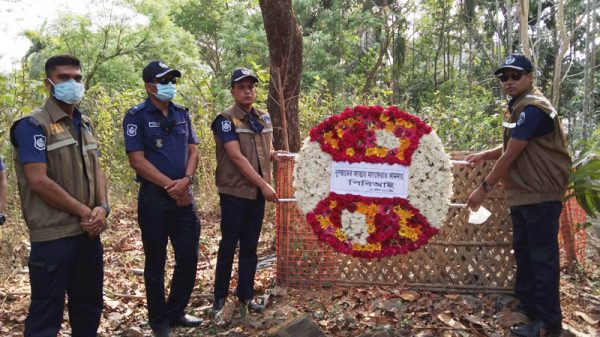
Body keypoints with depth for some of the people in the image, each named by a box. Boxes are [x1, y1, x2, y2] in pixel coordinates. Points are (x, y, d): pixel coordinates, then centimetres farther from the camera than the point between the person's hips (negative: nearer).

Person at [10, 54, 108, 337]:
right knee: (47, 313, 3)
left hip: (88, 232, 7)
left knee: (89, 306, 17)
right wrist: (83, 211, -13)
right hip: (53, 236, -7)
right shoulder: (33, 125, -9)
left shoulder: (84, 124, 14)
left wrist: (102, 208, -5)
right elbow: (38, 181, -18)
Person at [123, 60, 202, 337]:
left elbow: (193, 150, 8)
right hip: (154, 197, -5)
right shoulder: (137, 116, -7)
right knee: (156, 262, 6)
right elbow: (137, 160, -13)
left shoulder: (182, 113, 10)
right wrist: (170, 185, -14)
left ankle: (176, 312, 29)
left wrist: (186, 181, -10)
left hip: (184, 196, 5)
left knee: (189, 258, 10)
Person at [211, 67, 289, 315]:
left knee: (250, 246, 12)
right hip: (234, 192, -6)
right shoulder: (225, 120, -11)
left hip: (257, 192, 6)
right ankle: (220, 296, 19)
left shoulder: (263, 118, 10)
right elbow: (237, 157, -19)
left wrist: (274, 154, -5)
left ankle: (246, 294, 24)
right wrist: (264, 185, -21)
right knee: (229, 245, 4)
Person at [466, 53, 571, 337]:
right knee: (523, 253, 16)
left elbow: (511, 155, -20)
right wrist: (483, 156, 7)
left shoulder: (534, 109, -18)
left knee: (542, 257, -2)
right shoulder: (519, 107, 14)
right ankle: (525, 308, 29)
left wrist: (484, 188, -15)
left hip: (541, 195, -10)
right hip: (522, 194, 10)